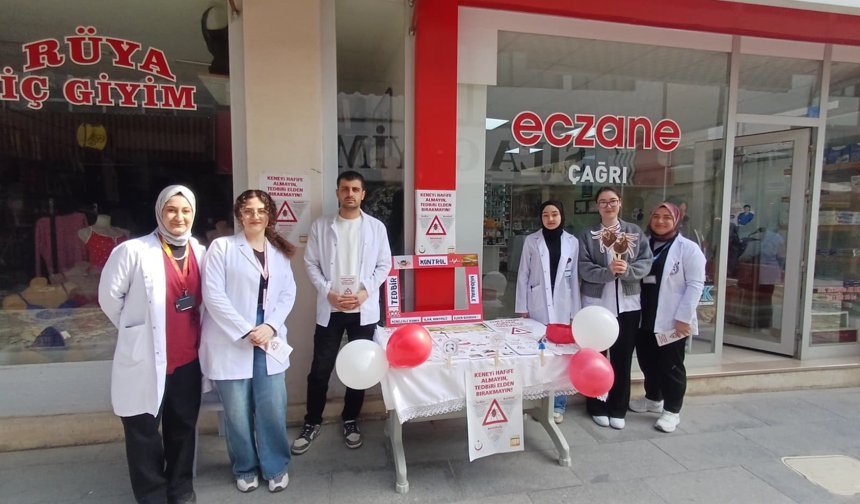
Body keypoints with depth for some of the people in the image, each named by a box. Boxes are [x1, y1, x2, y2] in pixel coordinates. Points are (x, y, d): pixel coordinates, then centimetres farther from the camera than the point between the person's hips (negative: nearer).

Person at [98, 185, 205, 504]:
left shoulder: (199, 251, 3)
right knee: (144, 431, 9)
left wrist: (191, 332, 7)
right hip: (146, 358, -4)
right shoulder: (133, 251, -12)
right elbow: (109, 296, -4)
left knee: (183, 427, 17)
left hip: (188, 357, 4)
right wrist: (135, 330, 4)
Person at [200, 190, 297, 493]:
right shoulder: (222, 247, -2)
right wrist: (245, 331, -14)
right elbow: (213, 294, -11)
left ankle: (276, 467, 25)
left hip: (268, 340, 3)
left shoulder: (279, 251, 10)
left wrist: (270, 326, -11)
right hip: (231, 341, -3)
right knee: (237, 412, 7)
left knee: (273, 409, 4)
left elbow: (288, 293, 5)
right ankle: (245, 468, 29)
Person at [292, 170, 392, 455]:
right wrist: (328, 293, -11)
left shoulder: (376, 227, 2)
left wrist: (365, 292, -10)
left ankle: (350, 421, 29)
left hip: (364, 309, 1)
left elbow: (384, 265, 2)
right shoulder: (320, 226, 1)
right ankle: (312, 423, 25)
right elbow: (311, 263, 2)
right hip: (330, 309, 0)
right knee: (320, 370, 5)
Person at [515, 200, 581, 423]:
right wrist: (522, 308, -2)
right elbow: (523, 275, 1)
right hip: (537, 307, -1)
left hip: (562, 307, 1)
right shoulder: (531, 241, 1)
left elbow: (574, 277, 5)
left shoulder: (572, 242, 4)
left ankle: (558, 404, 18)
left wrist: (574, 311, 4)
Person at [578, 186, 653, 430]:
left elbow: (646, 262, -3)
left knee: (623, 358, 8)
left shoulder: (635, 232, 6)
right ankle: (598, 408, 22)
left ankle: (618, 409, 22)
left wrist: (627, 270, -21)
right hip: (596, 303, -1)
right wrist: (608, 271, -25)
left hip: (627, 304, 1)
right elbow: (584, 268, -9)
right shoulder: (588, 235, 1)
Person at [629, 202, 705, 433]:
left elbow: (695, 284, -11)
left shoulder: (688, 248, -6)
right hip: (644, 317, 6)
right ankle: (653, 399, 37)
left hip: (671, 320, -5)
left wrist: (684, 317, -16)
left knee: (671, 366, 5)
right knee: (647, 361, 17)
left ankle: (672, 410, 20)